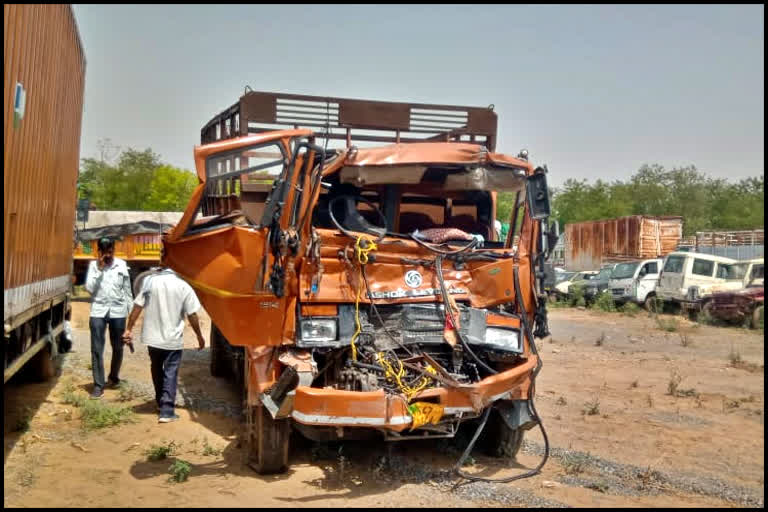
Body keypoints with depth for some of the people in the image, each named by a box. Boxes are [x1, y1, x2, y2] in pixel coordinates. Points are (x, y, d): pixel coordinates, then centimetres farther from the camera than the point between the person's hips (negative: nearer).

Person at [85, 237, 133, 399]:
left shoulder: (121, 264, 3)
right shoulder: (93, 265, 0)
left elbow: (127, 289, 8)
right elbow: (89, 288, -7)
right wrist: (99, 269, -12)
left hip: (118, 311, 1)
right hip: (98, 311, -1)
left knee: (117, 347, 13)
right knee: (96, 349, -4)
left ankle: (114, 376, 36)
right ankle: (98, 385, 2)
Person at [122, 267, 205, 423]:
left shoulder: (148, 281, -2)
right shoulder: (183, 286, -7)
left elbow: (137, 307, -5)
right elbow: (192, 315, -4)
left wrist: (129, 329, 1)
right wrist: (199, 336, 7)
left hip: (152, 337, 3)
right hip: (173, 339, -3)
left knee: (157, 370, 22)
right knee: (170, 374, 4)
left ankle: (161, 403, 35)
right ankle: (166, 411, -2)